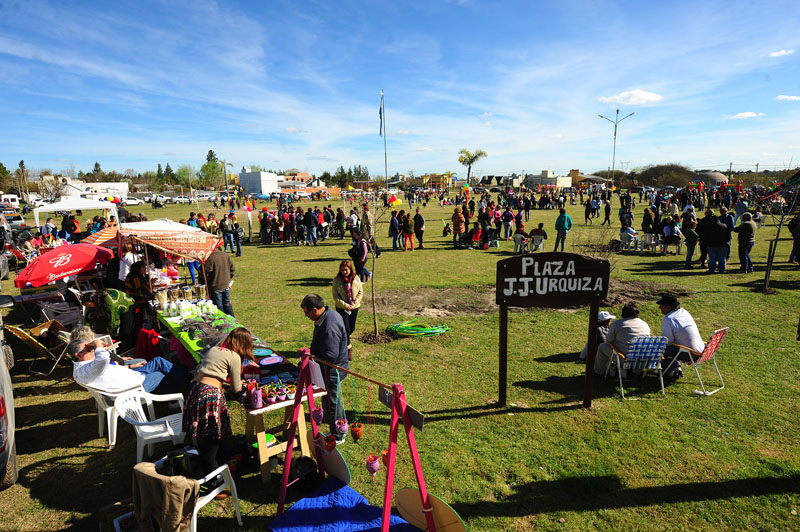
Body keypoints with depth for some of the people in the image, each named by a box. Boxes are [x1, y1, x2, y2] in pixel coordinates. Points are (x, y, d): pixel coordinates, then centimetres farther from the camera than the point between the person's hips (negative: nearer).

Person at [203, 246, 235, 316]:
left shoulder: (210, 257, -21)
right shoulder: (225, 255, -1)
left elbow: (206, 273, -18)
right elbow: (232, 269, 6)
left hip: (215, 287, -6)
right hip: (226, 285, 6)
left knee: (219, 307, 6)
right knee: (227, 304, 19)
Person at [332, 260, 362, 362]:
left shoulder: (356, 278, -3)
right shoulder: (336, 280, -9)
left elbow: (360, 292, 2)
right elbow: (335, 296, -8)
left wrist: (354, 304, -10)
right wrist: (345, 305, -16)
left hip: (354, 307, 3)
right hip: (342, 308, -3)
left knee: (352, 328, 14)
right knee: (346, 329, -6)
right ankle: (348, 348, 14)